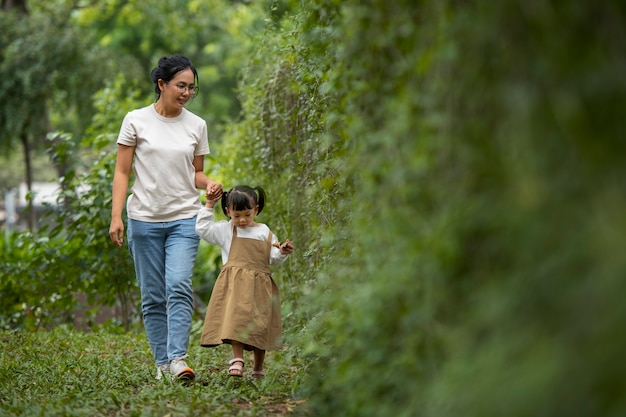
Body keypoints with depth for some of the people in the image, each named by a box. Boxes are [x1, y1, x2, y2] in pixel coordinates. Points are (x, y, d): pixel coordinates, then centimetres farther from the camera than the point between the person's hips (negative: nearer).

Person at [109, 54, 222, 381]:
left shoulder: (196, 125, 7)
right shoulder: (137, 121, 0)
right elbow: (122, 172, 1)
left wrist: (208, 184, -7)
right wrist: (116, 216, -7)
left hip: (184, 219, 1)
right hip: (145, 219, -1)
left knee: (179, 287, -17)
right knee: (152, 296, 3)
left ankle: (177, 358, -22)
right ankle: (162, 361, 11)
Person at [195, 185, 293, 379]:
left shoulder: (265, 232, 12)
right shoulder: (225, 230, 9)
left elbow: (273, 258, 14)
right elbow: (202, 228, 6)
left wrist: (282, 252, -6)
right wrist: (208, 207, 4)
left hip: (259, 285, 2)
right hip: (234, 283, -2)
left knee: (259, 324, 5)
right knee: (235, 319, -17)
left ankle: (258, 367, 17)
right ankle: (237, 359, -16)